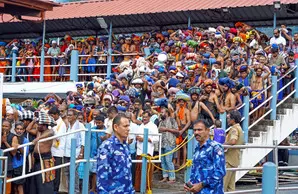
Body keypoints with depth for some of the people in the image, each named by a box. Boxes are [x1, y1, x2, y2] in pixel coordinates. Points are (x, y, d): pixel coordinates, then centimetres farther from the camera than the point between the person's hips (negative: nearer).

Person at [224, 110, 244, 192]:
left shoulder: (234, 128, -13)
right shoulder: (239, 128, 19)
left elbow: (233, 141, -31)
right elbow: (242, 143, 28)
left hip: (230, 159, -10)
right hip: (235, 159, 10)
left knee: (223, 182, -9)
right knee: (231, 183, 11)